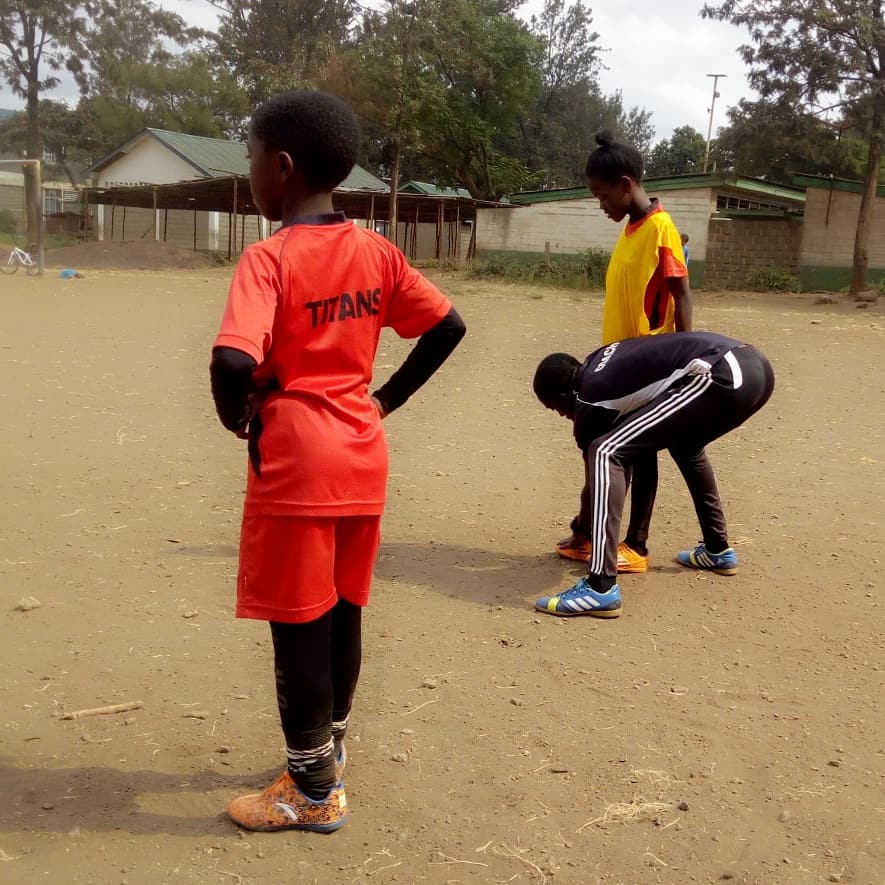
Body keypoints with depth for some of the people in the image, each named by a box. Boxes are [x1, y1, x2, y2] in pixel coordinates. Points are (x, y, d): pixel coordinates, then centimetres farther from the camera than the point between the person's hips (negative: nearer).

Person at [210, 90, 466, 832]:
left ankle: (313, 791, 20)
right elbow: (448, 327, 7)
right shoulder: (377, 251, 4)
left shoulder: (269, 259, -16)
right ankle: (329, 750, 38)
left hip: (296, 463, -7)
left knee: (297, 626, 6)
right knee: (342, 613, 20)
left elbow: (234, 363, -29)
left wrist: (236, 416, -9)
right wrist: (386, 400, 10)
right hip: (363, 458, 7)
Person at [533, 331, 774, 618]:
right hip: (756, 365, 10)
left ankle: (600, 588, -13)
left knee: (605, 453, -7)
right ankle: (718, 550, 45)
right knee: (683, 440, 37)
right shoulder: (598, 362, 26)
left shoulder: (589, 403, 6)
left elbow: (596, 474, 18)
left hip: (722, 378, -10)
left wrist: (580, 530, 36)